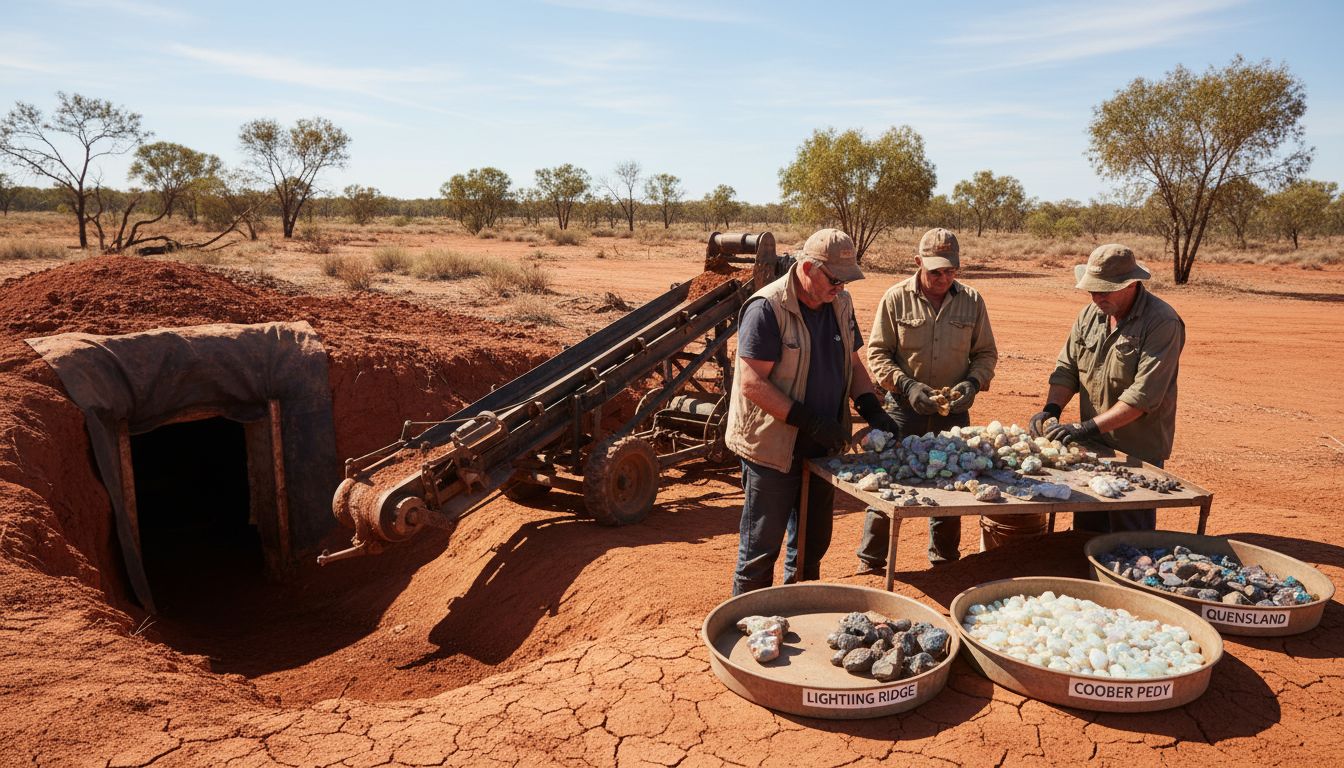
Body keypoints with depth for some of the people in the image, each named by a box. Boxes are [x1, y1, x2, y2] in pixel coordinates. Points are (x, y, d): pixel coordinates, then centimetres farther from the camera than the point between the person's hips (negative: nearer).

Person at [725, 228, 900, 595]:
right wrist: (810, 421, -25)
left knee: (813, 544, 20)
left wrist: (872, 410, -2)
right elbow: (751, 383, -22)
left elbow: (853, 363, 15)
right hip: (773, 449, -7)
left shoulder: (840, 304, 5)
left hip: (822, 448, 8)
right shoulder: (767, 308, -18)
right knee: (761, 550, 4)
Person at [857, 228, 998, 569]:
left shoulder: (971, 301, 3)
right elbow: (878, 353, -4)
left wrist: (974, 382, -10)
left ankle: (945, 562, 32)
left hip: (954, 412, 3)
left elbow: (986, 353, 9)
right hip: (904, 410, -2)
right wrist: (907, 386, -17)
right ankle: (869, 565, 16)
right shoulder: (896, 298, -4)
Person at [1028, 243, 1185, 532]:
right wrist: (1052, 408, -10)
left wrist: (1089, 427, -26)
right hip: (1094, 445, 6)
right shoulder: (1091, 314, 4)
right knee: (1086, 531, 15)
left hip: (1138, 452, -6)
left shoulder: (1162, 322, -17)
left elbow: (1144, 395, -23)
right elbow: (1067, 367, 7)